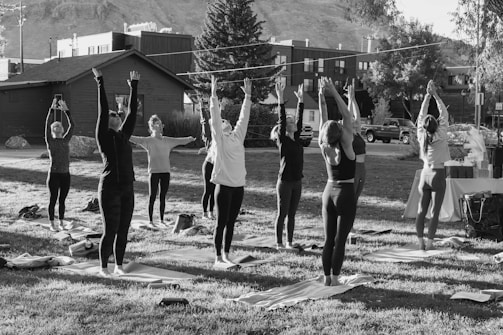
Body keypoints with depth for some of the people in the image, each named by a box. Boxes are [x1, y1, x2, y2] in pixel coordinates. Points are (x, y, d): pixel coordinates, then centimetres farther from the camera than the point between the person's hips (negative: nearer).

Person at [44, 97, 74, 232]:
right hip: (54, 174, -4)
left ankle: (61, 223, 21)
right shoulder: (49, 140, -1)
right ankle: (52, 224, 13)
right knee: (53, 199, 4)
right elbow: (47, 124, -12)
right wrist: (52, 108, -16)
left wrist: (66, 110, -4)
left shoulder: (66, 140, 9)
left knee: (62, 200, 12)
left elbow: (72, 125, 1)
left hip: (66, 174, 4)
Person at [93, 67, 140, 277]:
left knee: (123, 230, 9)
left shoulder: (123, 135, 12)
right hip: (109, 188, -6)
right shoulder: (104, 136, -4)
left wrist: (134, 85, 16)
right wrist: (100, 83, -12)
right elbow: (102, 110, -11)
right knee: (110, 231, -3)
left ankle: (118, 266, 20)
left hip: (127, 188, 6)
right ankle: (104, 267, 11)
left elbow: (133, 111, 14)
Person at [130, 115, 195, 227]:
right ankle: (151, 221, 7)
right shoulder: (148, 141, -2)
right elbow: (135, 139, -15)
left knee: (163, 196, 9)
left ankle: (162, 220, 18)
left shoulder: (167, 141, 12)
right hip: (154, 171, -4)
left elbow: (181, 141, 25)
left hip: (166, 171, 4)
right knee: (152, 196, -1)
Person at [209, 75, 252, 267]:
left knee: (231, 222, 11)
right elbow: (215, 116, -9)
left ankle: (226, 255, 20)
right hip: (224, 185, -6)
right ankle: (218, 258, 7)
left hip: (239, 185, 6)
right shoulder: (219, 138, -2)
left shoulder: (238, 136, 12)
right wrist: (213, 94, -13)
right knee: (221, 222, 0)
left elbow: (244, 117, 14)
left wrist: (247, 96, 13)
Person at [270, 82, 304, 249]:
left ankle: (290, 242, 19)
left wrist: (300, 99, 8)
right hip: (285, 182, -6)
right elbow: (281, 119, -16)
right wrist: (280, 98, -21)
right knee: (282, 214, 2)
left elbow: (300, 119, 9)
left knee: (292, 214, 12)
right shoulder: (282, 140, -8)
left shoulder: (296, 138, 9)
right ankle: (279, 242, 10)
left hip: (297, 182, 6)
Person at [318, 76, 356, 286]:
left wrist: (321, 98, -3)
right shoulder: (345, 147, -15)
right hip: (346, 194, -5)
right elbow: (347, 117, -14)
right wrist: (334, 92, -14)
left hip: (329, 193, 5)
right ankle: (335, 279, -1)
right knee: (340, 240, -1)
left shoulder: (324, 147, -4)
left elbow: (323, 121, 1)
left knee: (328, 239, 9)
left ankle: (327, 277, 11)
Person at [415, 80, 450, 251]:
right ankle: (429, 243, -5)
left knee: (421, 211, 8)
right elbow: (444, 115, -8)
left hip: (425, 174, 4)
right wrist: (435, 95, -5)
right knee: (435, 212, 0)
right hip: (438, 175, -4)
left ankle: (421, 242, 4)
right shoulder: (440, 137, -14)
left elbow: (421, 116, 3)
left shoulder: (421, 136, -5)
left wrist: (427, 96, 4)